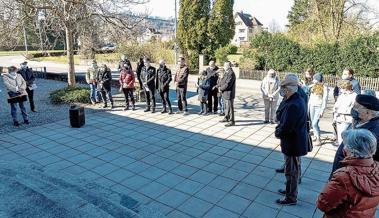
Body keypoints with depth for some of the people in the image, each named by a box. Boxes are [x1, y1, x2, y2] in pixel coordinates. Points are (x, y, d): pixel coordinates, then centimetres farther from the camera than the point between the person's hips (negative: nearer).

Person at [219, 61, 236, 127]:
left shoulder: (231, 74, -20)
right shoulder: (227, 73, 12)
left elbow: (227, 85, -25)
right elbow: (222, 81, 18)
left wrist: (221, 88, -12)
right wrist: (220, 86, -1)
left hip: (229, 94, -10)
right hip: (225, 93, 10)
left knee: (230, 107, -4)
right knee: (226, 106, 20)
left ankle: (232, 121, 4)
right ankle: (226, 118, 34)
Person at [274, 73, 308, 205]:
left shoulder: (292, 105, -29)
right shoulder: (298, 100, 4)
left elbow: (285, 128, -28)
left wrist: (277, 132, -10)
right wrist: (279, 128, -1)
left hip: (292, 144, -10)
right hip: (297, 141, 10)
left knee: (291, 171, 6)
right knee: (293, 169, 24)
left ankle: (291, 198, 22)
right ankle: (290, 190, 42)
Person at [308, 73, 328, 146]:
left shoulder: (324, 87, -7)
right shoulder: (313, 86, 10)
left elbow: (325, 99, -10)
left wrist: (322, 110, -14)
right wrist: (308, 106, 11)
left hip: (319, 107, -6)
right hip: (312, 106, 6)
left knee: (314, 123, -13)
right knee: (313, 123, 10)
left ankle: (318, 139, -4)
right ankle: (315, 136, 25)